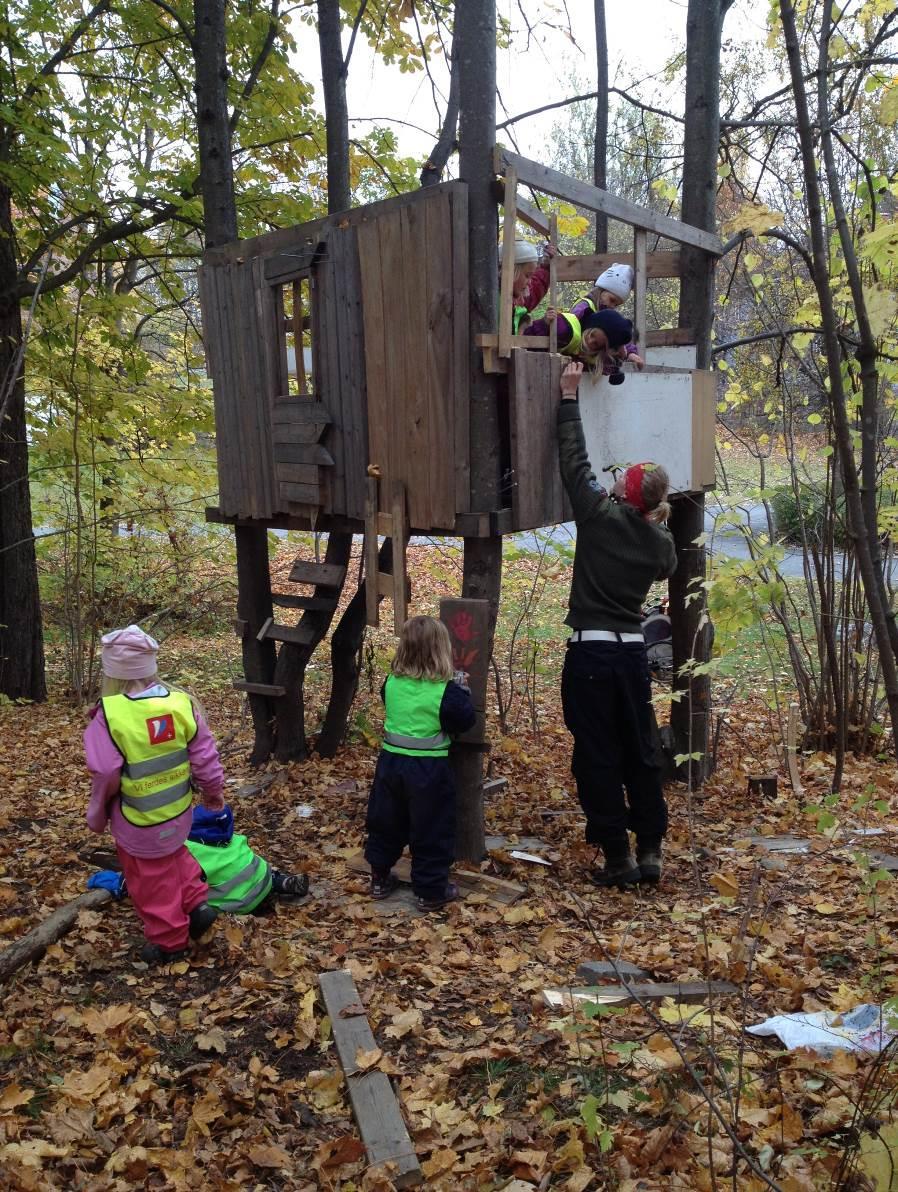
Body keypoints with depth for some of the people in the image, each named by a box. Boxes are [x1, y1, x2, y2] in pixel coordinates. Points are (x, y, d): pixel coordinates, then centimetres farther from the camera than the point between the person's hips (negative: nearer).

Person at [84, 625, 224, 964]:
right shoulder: (181, 702, -11)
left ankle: (169, 941, 30)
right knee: (174, 856, 33)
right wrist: (213, 790, 14)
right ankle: (196, 903, 24)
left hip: (137, 820, -4)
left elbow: (105, 776, -18)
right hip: (178, 809, 5)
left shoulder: (108, 716, -23)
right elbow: (204, 757, -3)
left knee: (151, 879, 15)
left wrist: (97, 816, 0)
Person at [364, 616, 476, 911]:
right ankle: (431, 890, 18)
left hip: (391, 761, 5)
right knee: (431, 830, 9)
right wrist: (463, 690, 3)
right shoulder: (446, 691, -18)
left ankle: (380, 878, 33)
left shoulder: (392, 682, -2)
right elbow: (466, 721, -8)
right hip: (429, 770, -4)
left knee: (385, 822, 20)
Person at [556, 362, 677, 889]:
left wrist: (570, 396, 7)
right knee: (641, 753, 13)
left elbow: (575, 460, -1)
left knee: (597, 758, 3)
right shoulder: (660, 541, 3)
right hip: (633, 652, 4)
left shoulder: (599, 516, -9)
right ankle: (651, 852, 18)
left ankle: (618, 857, 8)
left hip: (590, 652, -4)